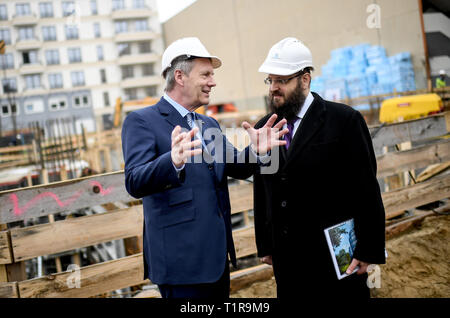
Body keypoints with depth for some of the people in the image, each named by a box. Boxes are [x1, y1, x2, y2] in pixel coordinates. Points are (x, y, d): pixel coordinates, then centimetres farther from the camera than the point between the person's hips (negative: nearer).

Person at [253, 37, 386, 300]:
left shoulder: (345, 120, -7)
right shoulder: (263, 128, 7)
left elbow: (367, 191, -8)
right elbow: (261, 192, 10)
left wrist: (369, 251, -9)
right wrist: (264, 246, 10)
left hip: (336, 256, -4)